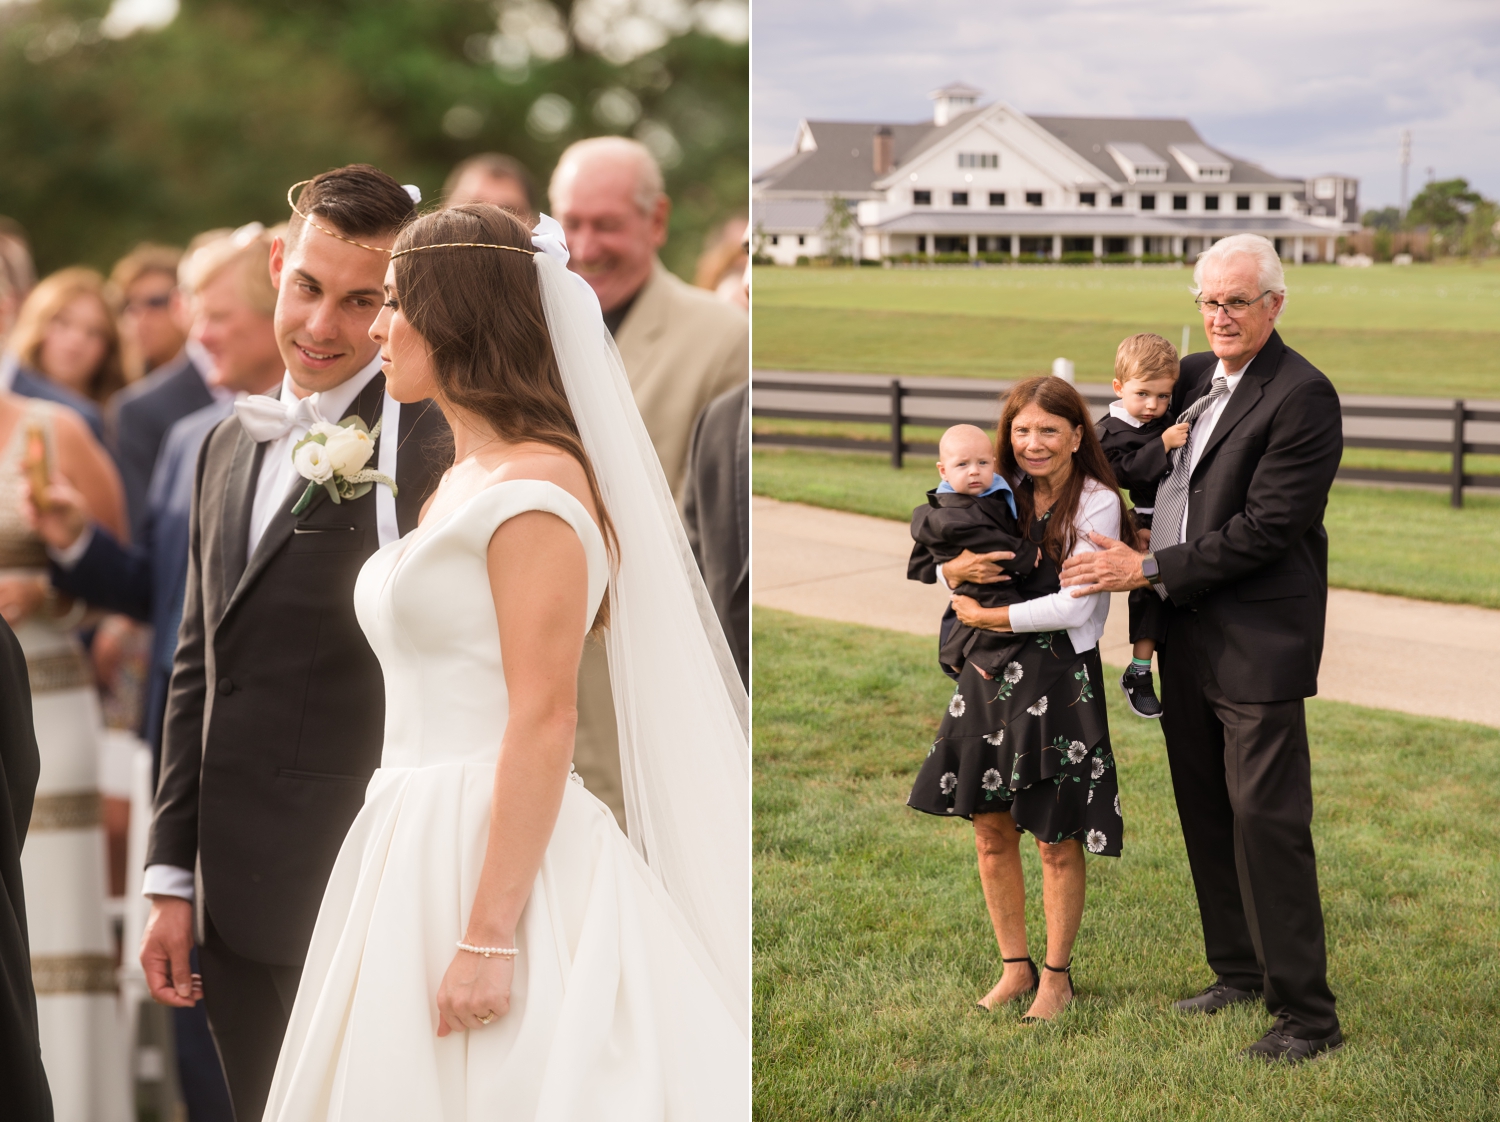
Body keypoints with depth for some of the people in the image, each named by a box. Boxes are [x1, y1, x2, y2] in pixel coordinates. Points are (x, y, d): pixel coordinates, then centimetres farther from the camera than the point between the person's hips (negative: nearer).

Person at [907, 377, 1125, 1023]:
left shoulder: (1096, 503, -8)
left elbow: (1074, 606, -16)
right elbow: (944, 566, 14)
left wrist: (987, 618, -11)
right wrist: (958, 569, -10)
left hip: (1058, 678, -5)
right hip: (989, 674, 5)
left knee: (1056, 838, 3)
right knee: (990, 828, 10)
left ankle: (1056, 975, 18)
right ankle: (1014, 966, 25)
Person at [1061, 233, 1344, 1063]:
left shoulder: (1303, 396, -14)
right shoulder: (1193, 376, 10)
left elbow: (1265, 528, -19)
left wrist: (1149, 569, -16)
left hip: (1259, 640, -8)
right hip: (1188, 636, 8)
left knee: (1266, 817, -8)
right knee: (1205, 811, 15)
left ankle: (1307, 1013, 0)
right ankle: (1240, 971, 30)